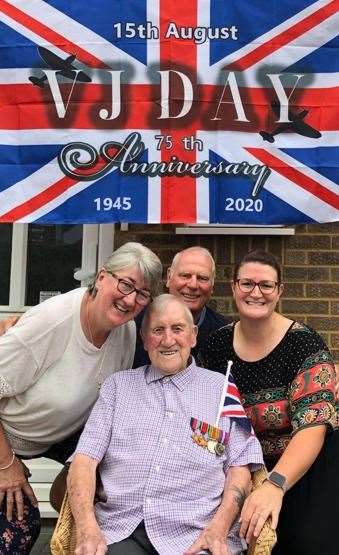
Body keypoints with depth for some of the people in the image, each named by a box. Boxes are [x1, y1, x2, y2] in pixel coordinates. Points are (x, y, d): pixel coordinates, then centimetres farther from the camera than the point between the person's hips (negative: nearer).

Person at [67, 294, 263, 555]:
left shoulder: (221, 388, 13)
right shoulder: (118, 384, 14)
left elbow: (240, 466, 7)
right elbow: (85, 459, 6)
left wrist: (218, 529, -9)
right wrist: (87, 528, -9)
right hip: (119, 531, 0)